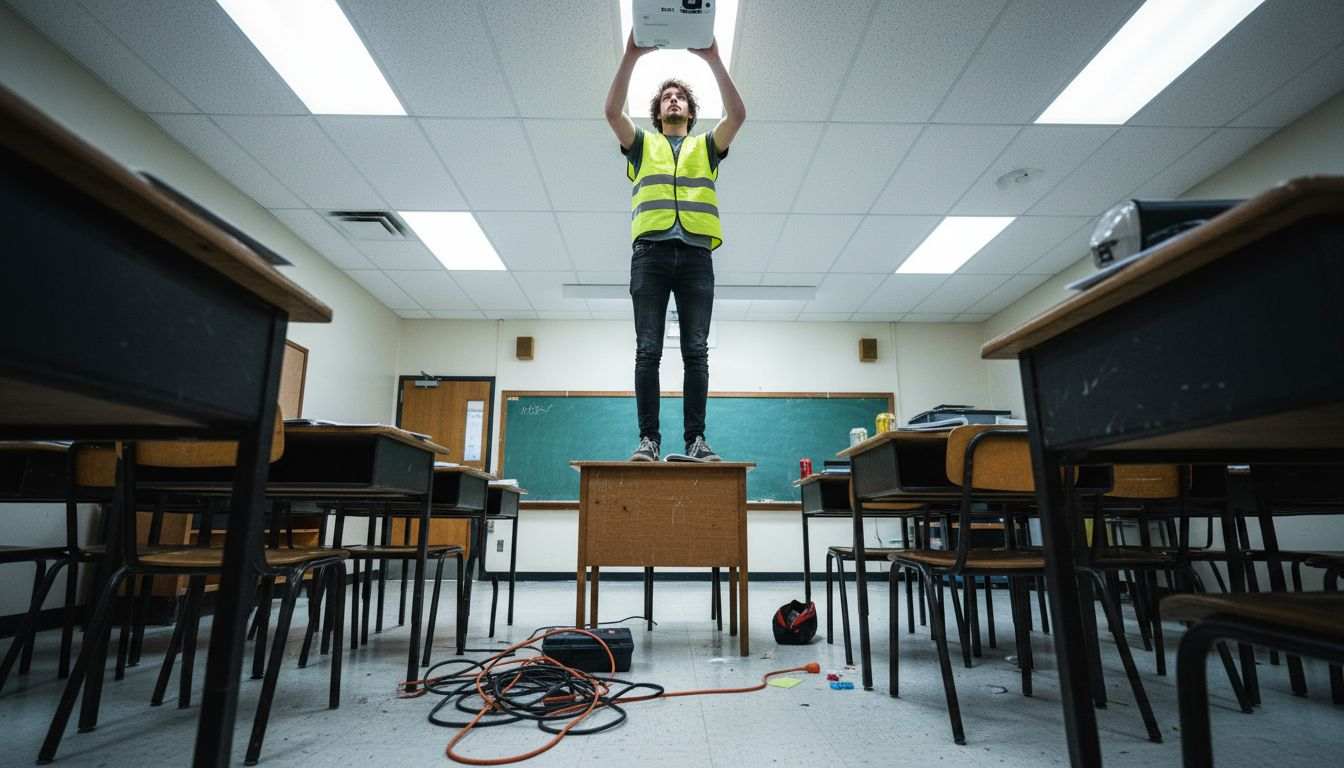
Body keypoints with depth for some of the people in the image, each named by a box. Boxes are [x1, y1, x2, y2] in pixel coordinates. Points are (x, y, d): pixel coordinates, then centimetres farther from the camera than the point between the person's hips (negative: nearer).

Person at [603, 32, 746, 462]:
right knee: (647, 351, -6)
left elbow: (737, 115, 7)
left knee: (696, 351, -5)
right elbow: (612, 111, 6)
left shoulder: (707, 146, 25)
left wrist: (713, 60, 0)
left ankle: (695, 439, -4)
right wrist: (632, 56, -3)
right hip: (650, 253, 0)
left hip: (696, 255, 0)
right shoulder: (641, 144, 24)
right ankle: (648, 439, -4)